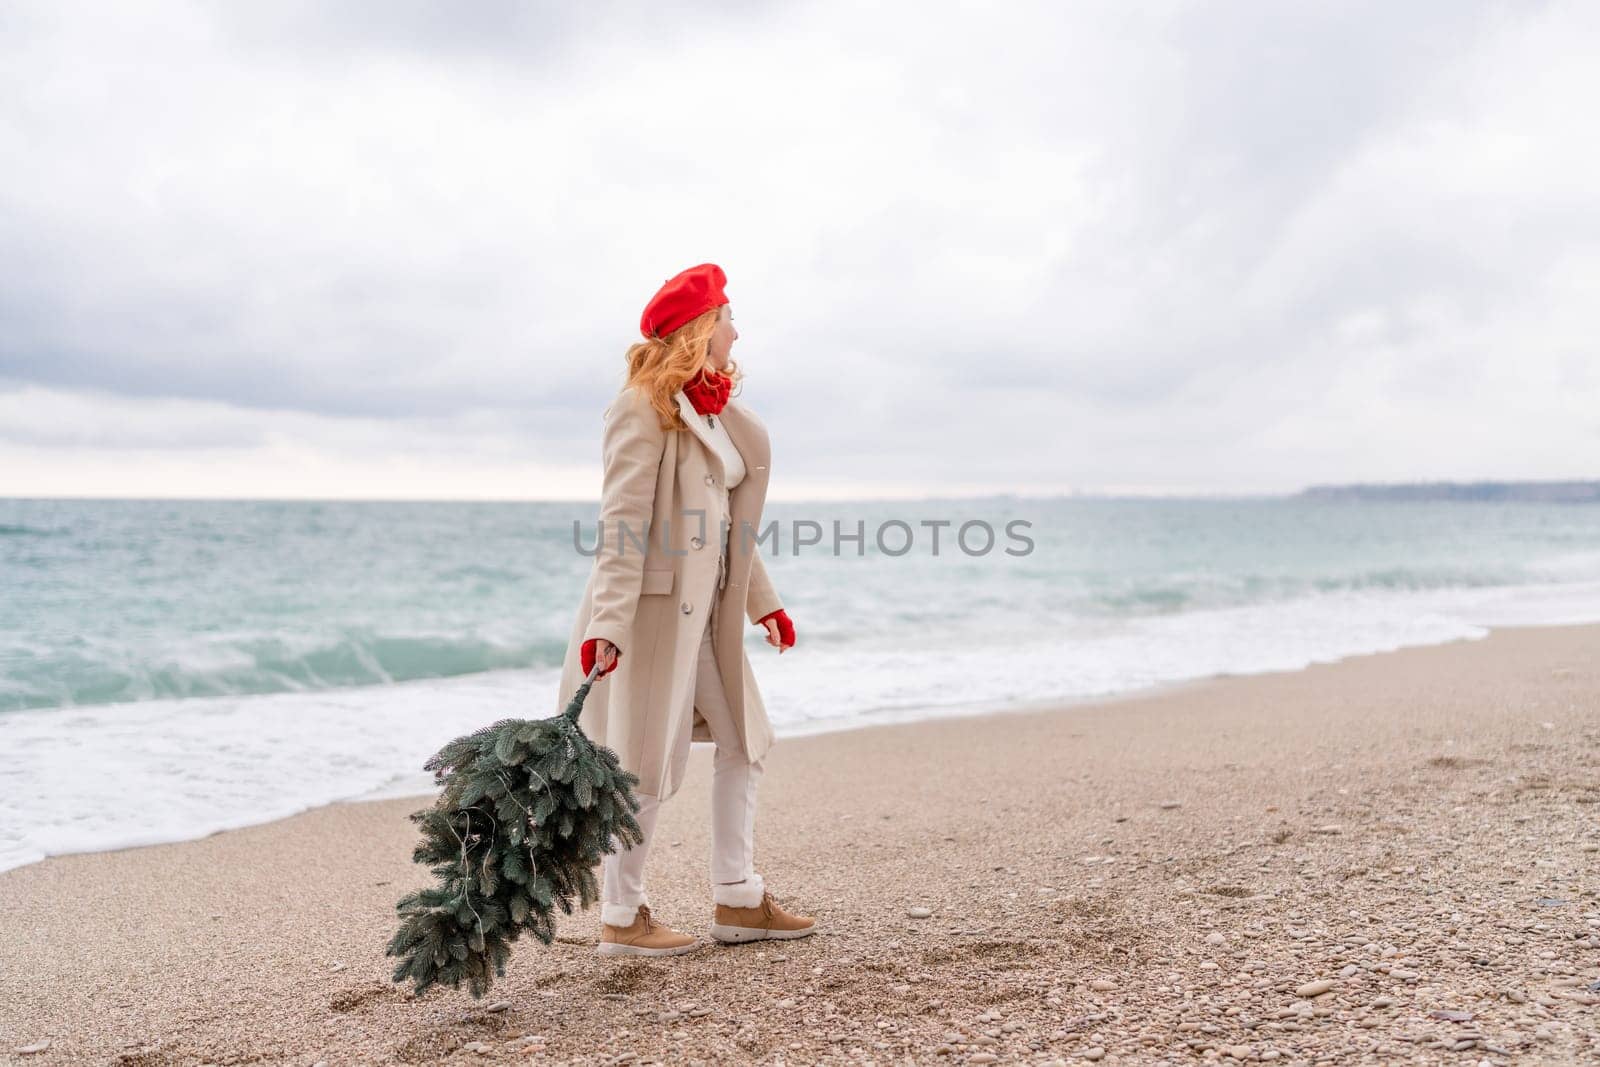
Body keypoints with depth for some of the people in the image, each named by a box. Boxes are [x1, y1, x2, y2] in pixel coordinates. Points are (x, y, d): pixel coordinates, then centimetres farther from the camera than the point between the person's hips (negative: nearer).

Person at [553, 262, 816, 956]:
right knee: (649, 764, -2)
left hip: (706, 607, 10)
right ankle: (622, 920, 12)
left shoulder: (715, 410, 13)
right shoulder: (644, 410, -14)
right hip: (655, 602, -9)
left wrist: (762, 601, 18)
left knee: (741, 740, 13)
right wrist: (609, 623, -28)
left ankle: (736, 901, 22)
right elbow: (622, 526, -21)